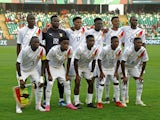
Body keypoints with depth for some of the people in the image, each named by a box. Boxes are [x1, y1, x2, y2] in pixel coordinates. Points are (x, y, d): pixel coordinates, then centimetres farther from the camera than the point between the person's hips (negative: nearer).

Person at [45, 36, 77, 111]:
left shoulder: (69, 50, -22)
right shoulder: (53, 50, -33)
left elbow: (68, 62, -6)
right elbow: (47, 61, -21)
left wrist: (67, 74, -4)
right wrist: (49, 75, -19)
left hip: (60, 67, 5)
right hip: (52, 67, -4)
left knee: (67, 83, 0)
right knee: (50, 84, -16)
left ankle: (69, 103, 11)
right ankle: (47, 105, -8)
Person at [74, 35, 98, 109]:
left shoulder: (95, 50, -16)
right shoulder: (80, 49, -31)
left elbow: (93, 61, -1)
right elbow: (75, 62, -23)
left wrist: (92, 72, 0)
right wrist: (77, 74, -23)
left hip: (86, 67, 5)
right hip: (78, 67, -5)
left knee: (91, 83, 1)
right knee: (77, 83, -14)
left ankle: (89, 102, 10)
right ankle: (76, 103, -11)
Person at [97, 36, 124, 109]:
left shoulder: (119, 50, -16)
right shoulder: (105, 49, -29)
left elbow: (118, 61, 0)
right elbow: (99, 60, -21)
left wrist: (116, 71, -1)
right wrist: (101, 72, -19)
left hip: (112, 68, 5)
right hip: (104, 68, -5)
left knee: (116, 83, 3)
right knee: (101, 84, -13)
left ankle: (117, 101, 12)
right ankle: (99, 102, -8)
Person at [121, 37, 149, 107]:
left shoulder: (143, 50, -21)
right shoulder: (128, 50, -34)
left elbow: (144, 63, -9)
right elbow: (122, 63, -29)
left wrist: (141, 75, -9)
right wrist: (124, 76, -28)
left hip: (133, 66, 5)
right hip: (125, 66, -5)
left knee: (140, 81, -4)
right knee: (125, 81, -20)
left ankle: (138, 100, 5)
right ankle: (123, 101, -15)